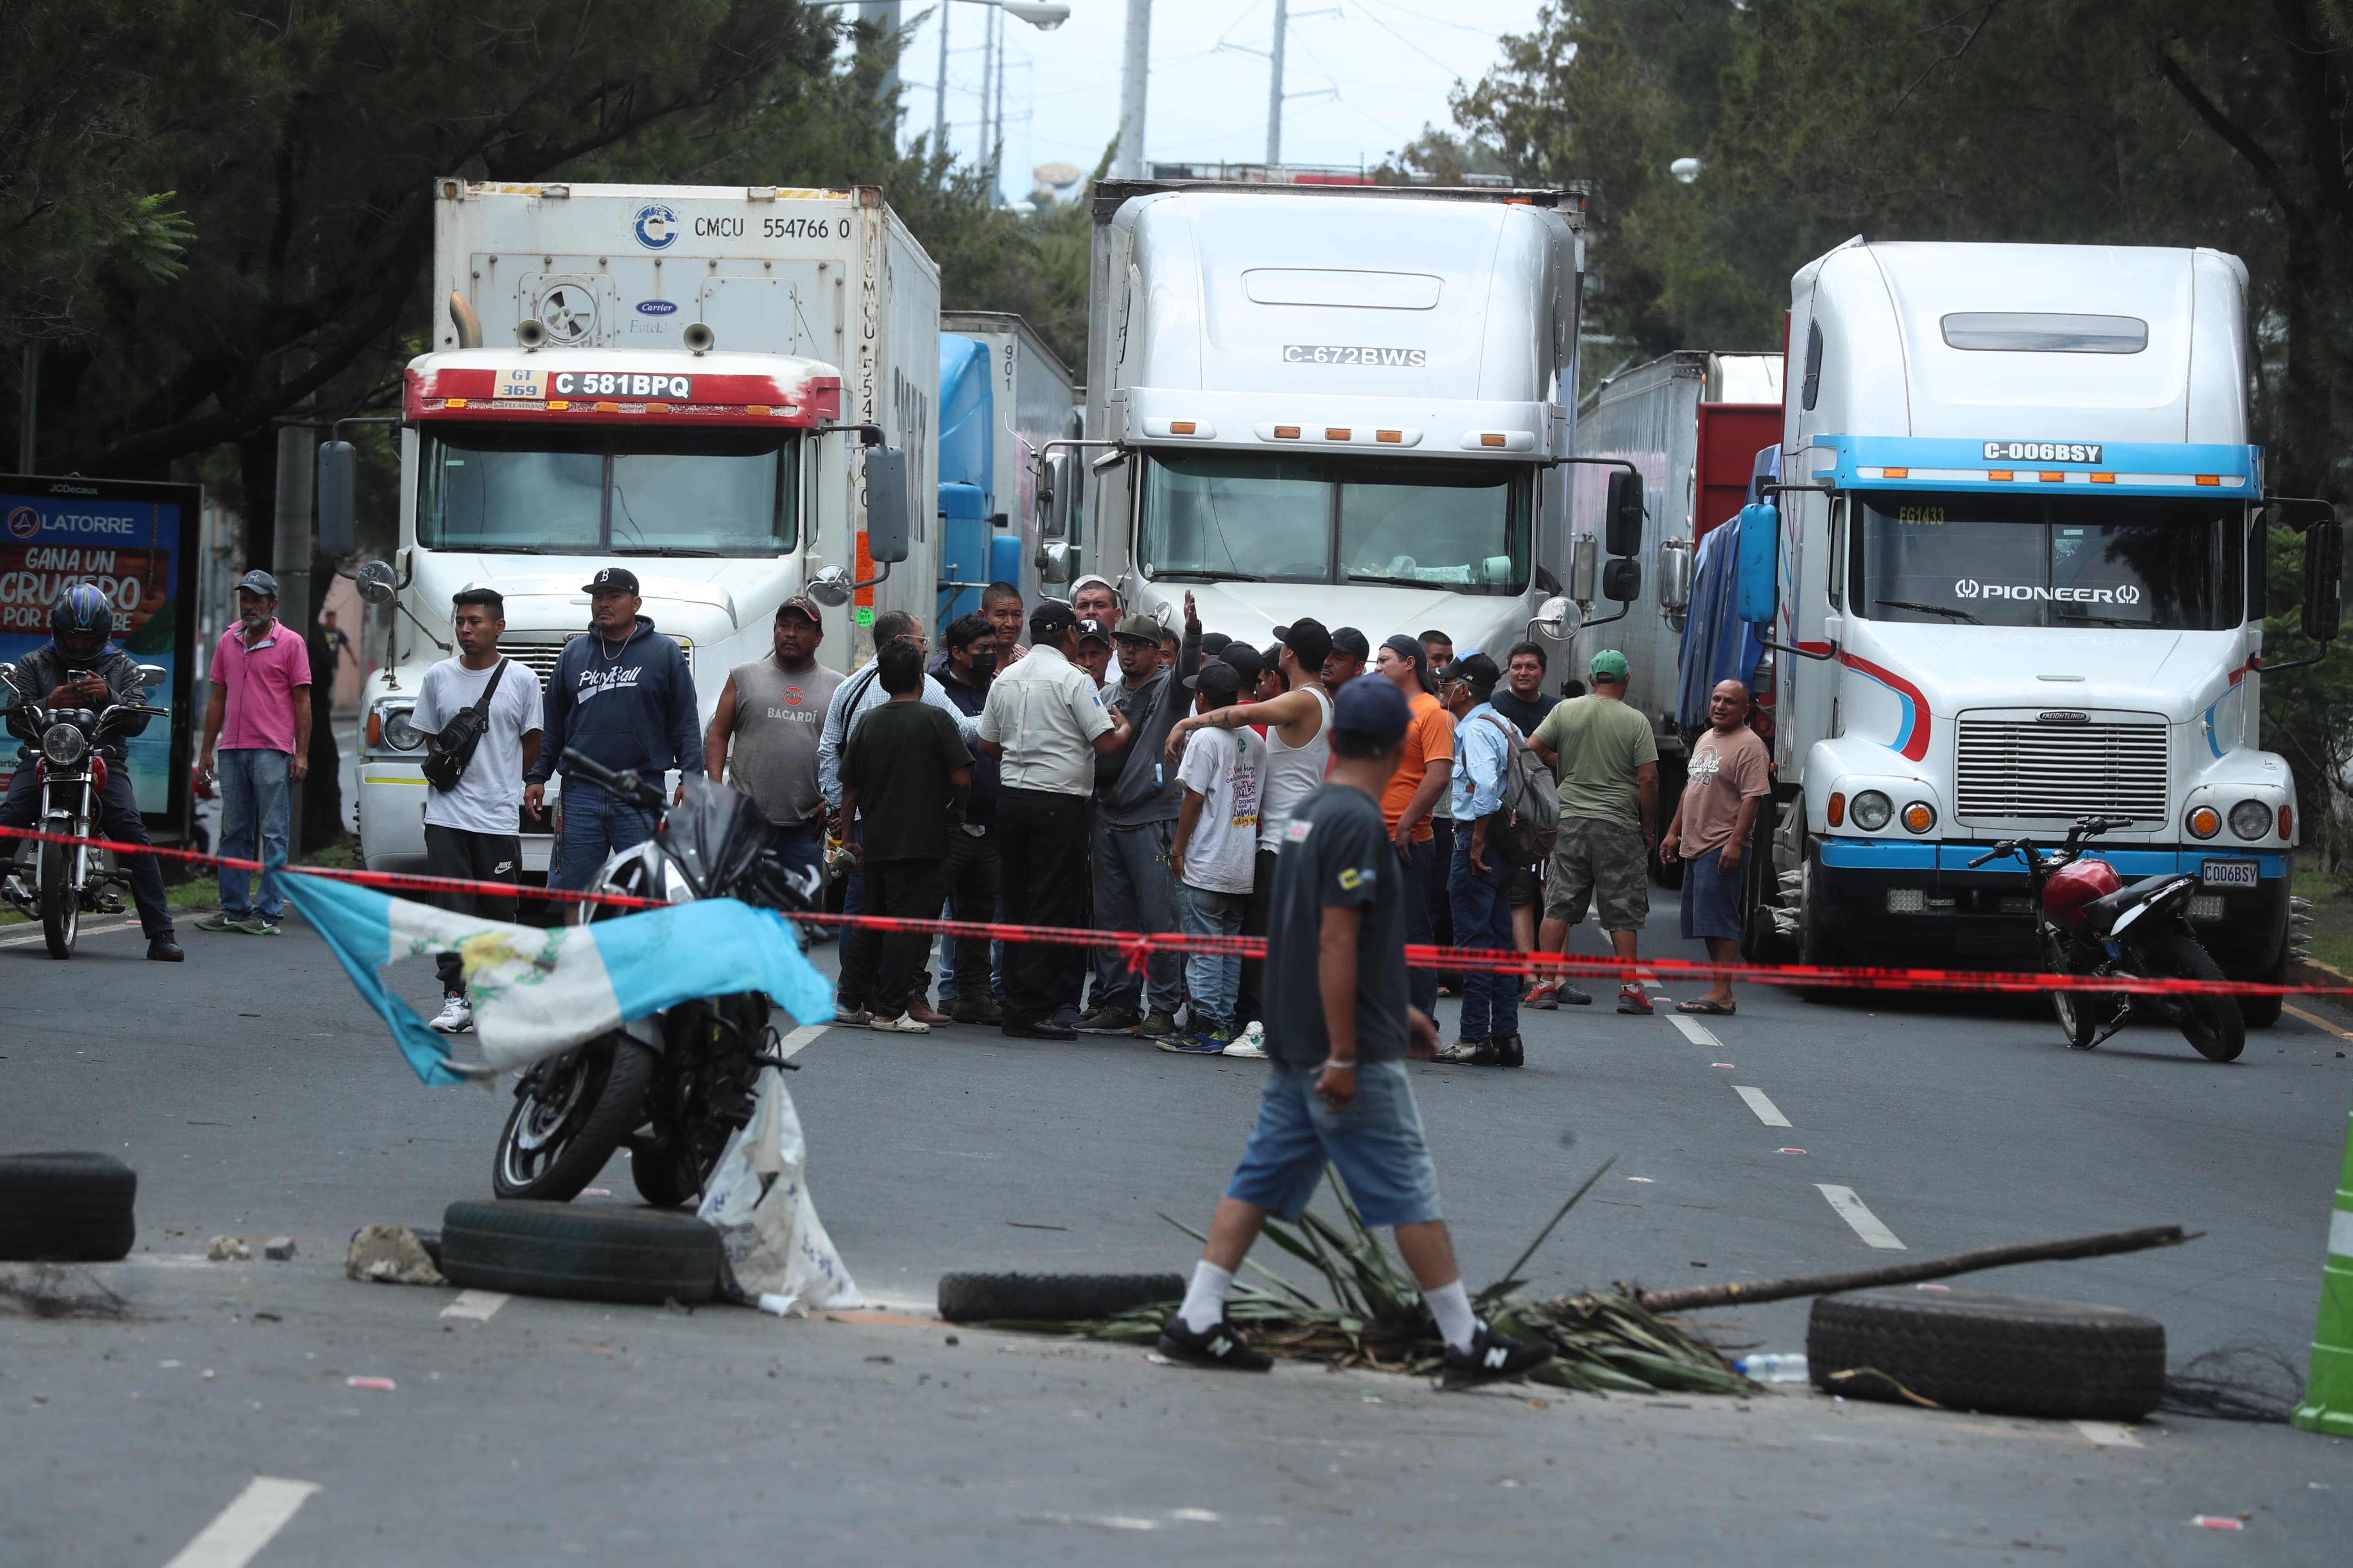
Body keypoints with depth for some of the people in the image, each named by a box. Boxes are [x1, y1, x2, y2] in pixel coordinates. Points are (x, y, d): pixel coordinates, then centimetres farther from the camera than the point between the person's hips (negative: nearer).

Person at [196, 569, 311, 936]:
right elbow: (218, 697, 18)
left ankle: (270, 913, -5)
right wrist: (207, 748, 14)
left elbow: (302, 700, -2)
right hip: (232, 751, 6)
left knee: (273, 835, -4)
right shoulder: (228, 642, 14)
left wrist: (302, 753, -8)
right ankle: (234, 909, 12)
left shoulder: (290, 644, 0)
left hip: (272, 752, -5)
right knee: (234, 834, 8)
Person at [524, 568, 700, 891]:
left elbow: (686, 724, 4)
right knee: (568, 888, 1)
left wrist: (691, 778, -4)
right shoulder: (573, 654, 13)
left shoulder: (664, 653, 6)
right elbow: (551, 724, 17)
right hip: (580, 795, 3)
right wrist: (537, 776, 11)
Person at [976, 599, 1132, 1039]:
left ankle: (1016, 1005, 14)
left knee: (1017, 903, 12)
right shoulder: (1073, 680, -10)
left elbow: (986, 744, 15)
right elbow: (1106, 743, -13)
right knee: (1054, 907, -4)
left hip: (1011, 797, 7)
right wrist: (1124, 728, 8)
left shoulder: (1005, 680, 10)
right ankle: (1031, 1010, -7)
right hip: (1059, 801, -7)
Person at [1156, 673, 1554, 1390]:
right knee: (1409, 1193, -2)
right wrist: (1344, 1055, -21)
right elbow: (1337, 941, -21)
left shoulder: (1307, 812, 12)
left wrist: (1399, 1011, 28)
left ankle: (1197, 1320, 5)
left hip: (1293, 1047, 9)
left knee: (1261, 1180, 9)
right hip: (1347, 1051, -9)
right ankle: (1468, 1343, 3)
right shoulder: (1356, 822, -17)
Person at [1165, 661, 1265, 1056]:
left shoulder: (1205, 738, -13)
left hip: (1206, 865, -7)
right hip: (1243, 867, 7)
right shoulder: (1254, 741, 8)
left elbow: (1194, 799, -13)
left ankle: (1206, 1028, -5)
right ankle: (1226, 1023, 13)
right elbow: (1261, 798, 13)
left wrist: (1178, 849, -5)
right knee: (1231, 947, 12)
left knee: (1205, 949, -4)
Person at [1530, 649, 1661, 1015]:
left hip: (1570, 821, 2)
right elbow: (1648, 779, -7)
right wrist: (1648, 830, 2)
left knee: (1558, 906, 6)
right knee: (1622, 913, 3)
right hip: (1620, 827, -2)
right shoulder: (1636, 722, -4)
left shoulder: (1565, 711, 1)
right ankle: (1630, 988, 2)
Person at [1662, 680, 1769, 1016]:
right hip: (1694, 846, 10)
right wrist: (1674, 832, 24)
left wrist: (1735, 843, -25)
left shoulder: (1748, 746, -10)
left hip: (1722, 848, -10)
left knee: (1718, 920, -13)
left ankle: (1720, 993, -14)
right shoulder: (1705, 741, 19)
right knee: (1709, 923, 10)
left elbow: (1752, 798, -18)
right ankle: (1720, 992, 13)